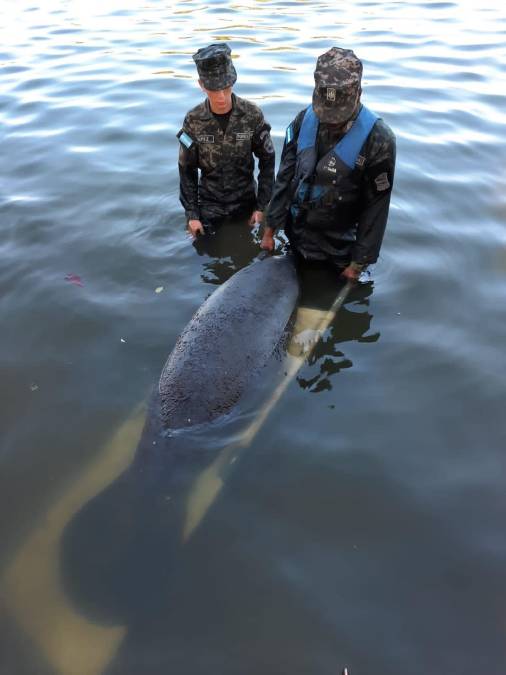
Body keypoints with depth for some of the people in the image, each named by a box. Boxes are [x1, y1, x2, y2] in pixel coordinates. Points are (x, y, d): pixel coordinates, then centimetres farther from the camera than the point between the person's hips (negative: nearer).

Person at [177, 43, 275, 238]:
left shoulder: (252, 115, -14)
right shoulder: (193, 120, -12)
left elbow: (267, 161, -6)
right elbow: (187, 170, -4)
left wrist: (262, 206, -9)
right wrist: (191, 214, -7)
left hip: (245, 202, 0)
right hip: (209, 206, 0)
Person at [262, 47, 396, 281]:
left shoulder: (378, 140, -21)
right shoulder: (304, 120, -9)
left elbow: (376, 207, -15)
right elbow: (285, 177, -1)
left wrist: (359, 262, -11)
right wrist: (270, 228, 1)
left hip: (337, 249, -4)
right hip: (296, 234, 4)